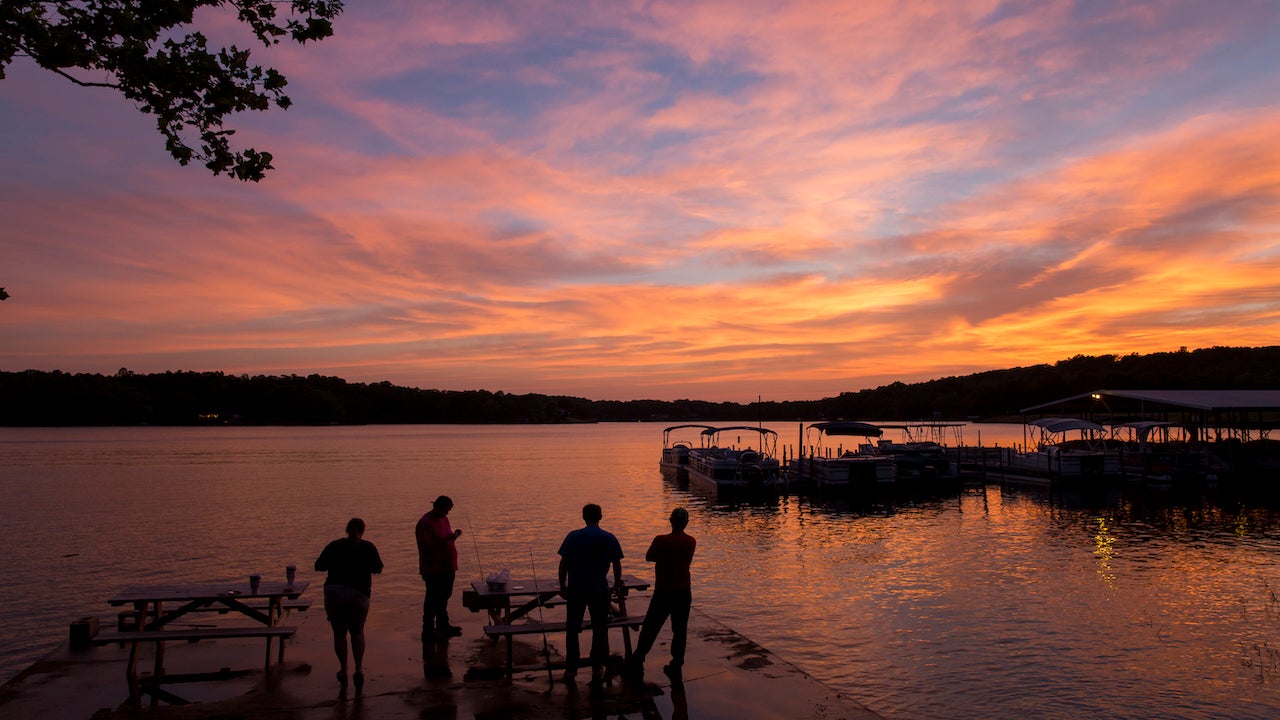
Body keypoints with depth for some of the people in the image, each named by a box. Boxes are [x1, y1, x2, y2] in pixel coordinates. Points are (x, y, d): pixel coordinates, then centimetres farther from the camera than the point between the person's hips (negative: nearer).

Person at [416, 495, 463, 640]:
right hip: (433, 569, -9)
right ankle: (428, 631, 7)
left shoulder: (443, 519, 11)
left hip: (447, 567, 9)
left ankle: (443, 626, 33)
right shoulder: (425, 523, -17)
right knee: (432, 599, -1)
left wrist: (453, 535, -1)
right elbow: (429, 545, -25)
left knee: (444, 597, 19)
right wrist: (449, 538, -33)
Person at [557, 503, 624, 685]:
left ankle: (571, 669, 20)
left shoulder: (573, 537, -5)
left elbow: (563, 564, -4)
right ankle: (597, 669, 19)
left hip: (575, 590, 0)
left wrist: (562, 586, 8)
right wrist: (617, 585, 16)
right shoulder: (609, 538, -4)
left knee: (572, 630, 14)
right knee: (599, 630, 14)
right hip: (599, 591, 0)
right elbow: (617, 565, 1)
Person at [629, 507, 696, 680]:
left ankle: (637, 662, 18)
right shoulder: (691, 542, -3)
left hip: (663, 593, -3)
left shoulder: (661, 541, -17)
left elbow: (648, 557, -1)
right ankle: (676, 667, 15)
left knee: (650, 629, 10)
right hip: (684, 592, 3)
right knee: (680, 631, 11)